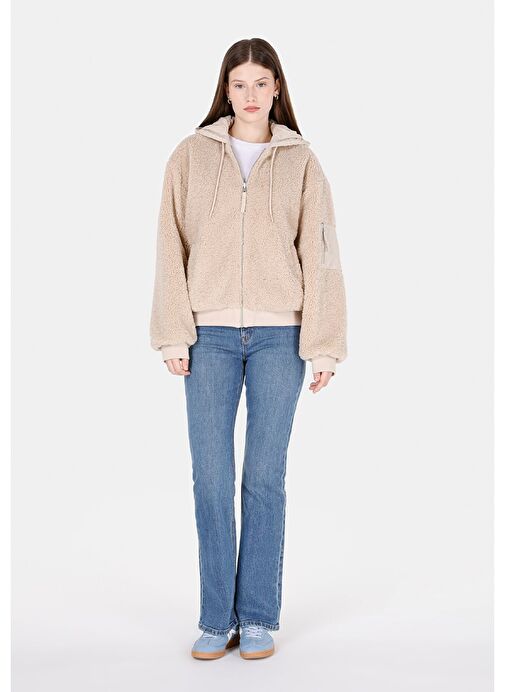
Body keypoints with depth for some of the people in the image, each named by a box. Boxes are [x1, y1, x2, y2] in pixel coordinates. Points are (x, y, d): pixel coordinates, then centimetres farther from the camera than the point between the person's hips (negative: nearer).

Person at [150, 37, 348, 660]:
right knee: (211, 478, 2)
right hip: (210, 335, 1)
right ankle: (217, 619, 14)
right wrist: (174, 335, -3)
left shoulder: (300, 161, 6)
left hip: (279, 336, 0)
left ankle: (258, 618, 17)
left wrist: (323, 345, -3)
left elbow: (320, 256, 2)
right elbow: (172, 249, 4)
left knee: (265, 477, 4)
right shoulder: (191, 155, 7)